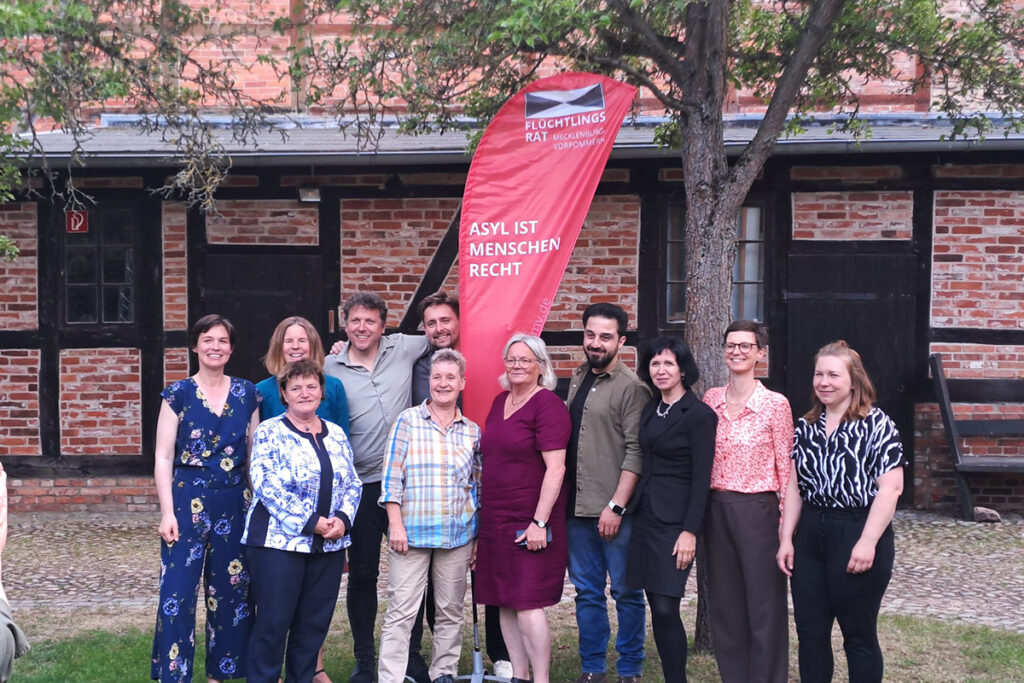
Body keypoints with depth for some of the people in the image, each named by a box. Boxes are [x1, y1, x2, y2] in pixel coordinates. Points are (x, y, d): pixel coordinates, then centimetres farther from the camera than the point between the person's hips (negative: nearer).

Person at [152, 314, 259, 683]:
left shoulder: (246, 393, 6)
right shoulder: (178, 394, -2)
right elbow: (163, 457, -3)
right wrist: (167, 512, -10)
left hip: (235, 502, 3)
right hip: (188, 500, -3)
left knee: (231, 589, 10)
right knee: (178, 591, -5)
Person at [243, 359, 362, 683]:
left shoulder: (336, 434, 13)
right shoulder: (269, 432, -3)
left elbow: (352, 483, 12)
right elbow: (267, 486, -13)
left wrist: (343, 519, -8)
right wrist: (310, 523, -16)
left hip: (329, 544, 5)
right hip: (279, 540, -5)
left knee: (314, 623, 9)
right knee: (273, 621, -2)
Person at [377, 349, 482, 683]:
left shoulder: (472, 431, 9)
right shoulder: (408, 421, 0)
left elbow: (478, 486, 12)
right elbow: (391, 476, -3)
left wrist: (478, 537, 10)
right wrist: (395, 524, -9)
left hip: (458, 535, 3)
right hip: (412, 531, -3)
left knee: (451, 611, 10)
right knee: (401, 611, -2)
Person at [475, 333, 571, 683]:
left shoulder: (548, 405, -10)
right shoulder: (501, 401, 13)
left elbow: (555, 467, -16)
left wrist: (539, 522, -20)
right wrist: (483, 515, 19)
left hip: (530, 525, -7)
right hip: (496, 520, 8)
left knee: (527, 603, -8)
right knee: (505, 602, 10)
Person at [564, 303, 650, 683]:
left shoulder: (631, 387, -8)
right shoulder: (577, 381, 12)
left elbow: (636, 452, -13)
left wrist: (616, 506, -17)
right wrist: (562, 500, 12)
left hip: (614, 512, -6)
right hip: (577, 508, 6)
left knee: (626, 592, 4)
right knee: (587, 591, 13)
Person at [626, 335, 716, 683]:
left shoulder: (698, 414, -8)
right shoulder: (650, 410, 13)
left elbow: (701, 478, -11)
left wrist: (690, 531, -16)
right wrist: (629, 508, 10)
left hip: (674, 521, -7)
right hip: (644, 516, 7)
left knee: (666, 608, -10)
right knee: (656, 606, 8)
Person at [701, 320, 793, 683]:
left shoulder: (776, 404, -7)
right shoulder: (711, 399, 6)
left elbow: (785, 467, -5)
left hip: (758, 510, -5)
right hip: (717, 509, 5)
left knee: (764, 602, 3)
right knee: (725, 601, 13)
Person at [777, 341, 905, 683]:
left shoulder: (876, 425, -8)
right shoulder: (806, 426, 9)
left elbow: (890, 487, -14)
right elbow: (795, 486, 12)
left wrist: (867, 542, -19)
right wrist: (786, 537, 6)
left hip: (857, 534, -5)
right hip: (810, 536, 6)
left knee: (859, 635, 7)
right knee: (809, 632, 10)